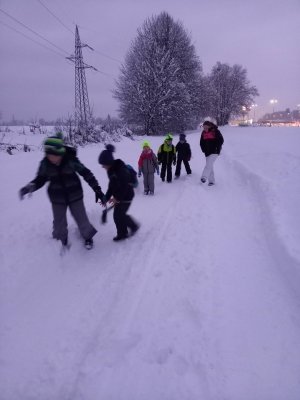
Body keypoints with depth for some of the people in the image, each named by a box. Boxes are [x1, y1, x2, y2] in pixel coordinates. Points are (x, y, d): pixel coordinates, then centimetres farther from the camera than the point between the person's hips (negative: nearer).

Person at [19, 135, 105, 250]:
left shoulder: (71, 160, -21)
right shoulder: (45, 163, -14)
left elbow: (86, 173, -13)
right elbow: (40, 179, -2)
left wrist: (97, 189, -13)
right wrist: (30, 187, -22)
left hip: (74, 195, -2)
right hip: (57, 197, 2)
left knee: (81, 218, 9)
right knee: (59, 222, 11)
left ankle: (87, 237, 37)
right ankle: (62, 238, 40)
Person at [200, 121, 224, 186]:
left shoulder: (215, 131, -8)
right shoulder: (203, 133, 6)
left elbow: (221, 140, -7)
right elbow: (201, 143, 16)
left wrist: (217, 149, -9)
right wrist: (204, 150, 4)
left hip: (214, 152, -5)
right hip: (207, 153, 6)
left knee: (209, 163, -22)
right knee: (210, 166, 6)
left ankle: (204, 177, -29)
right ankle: (211, 180, 11)